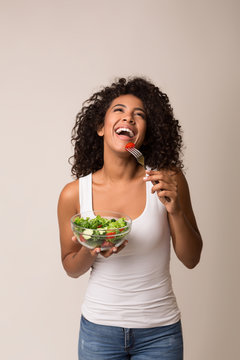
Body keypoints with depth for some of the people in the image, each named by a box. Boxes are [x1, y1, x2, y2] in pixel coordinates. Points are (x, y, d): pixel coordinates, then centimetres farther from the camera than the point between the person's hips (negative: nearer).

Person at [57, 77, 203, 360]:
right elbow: (71, 268, 2)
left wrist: (175, 211, -22)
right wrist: (90, 252, -19)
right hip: (99, 329, 1)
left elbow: (191, 259, -6)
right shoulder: (74, 194, -10)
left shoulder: (169, 181, -12)